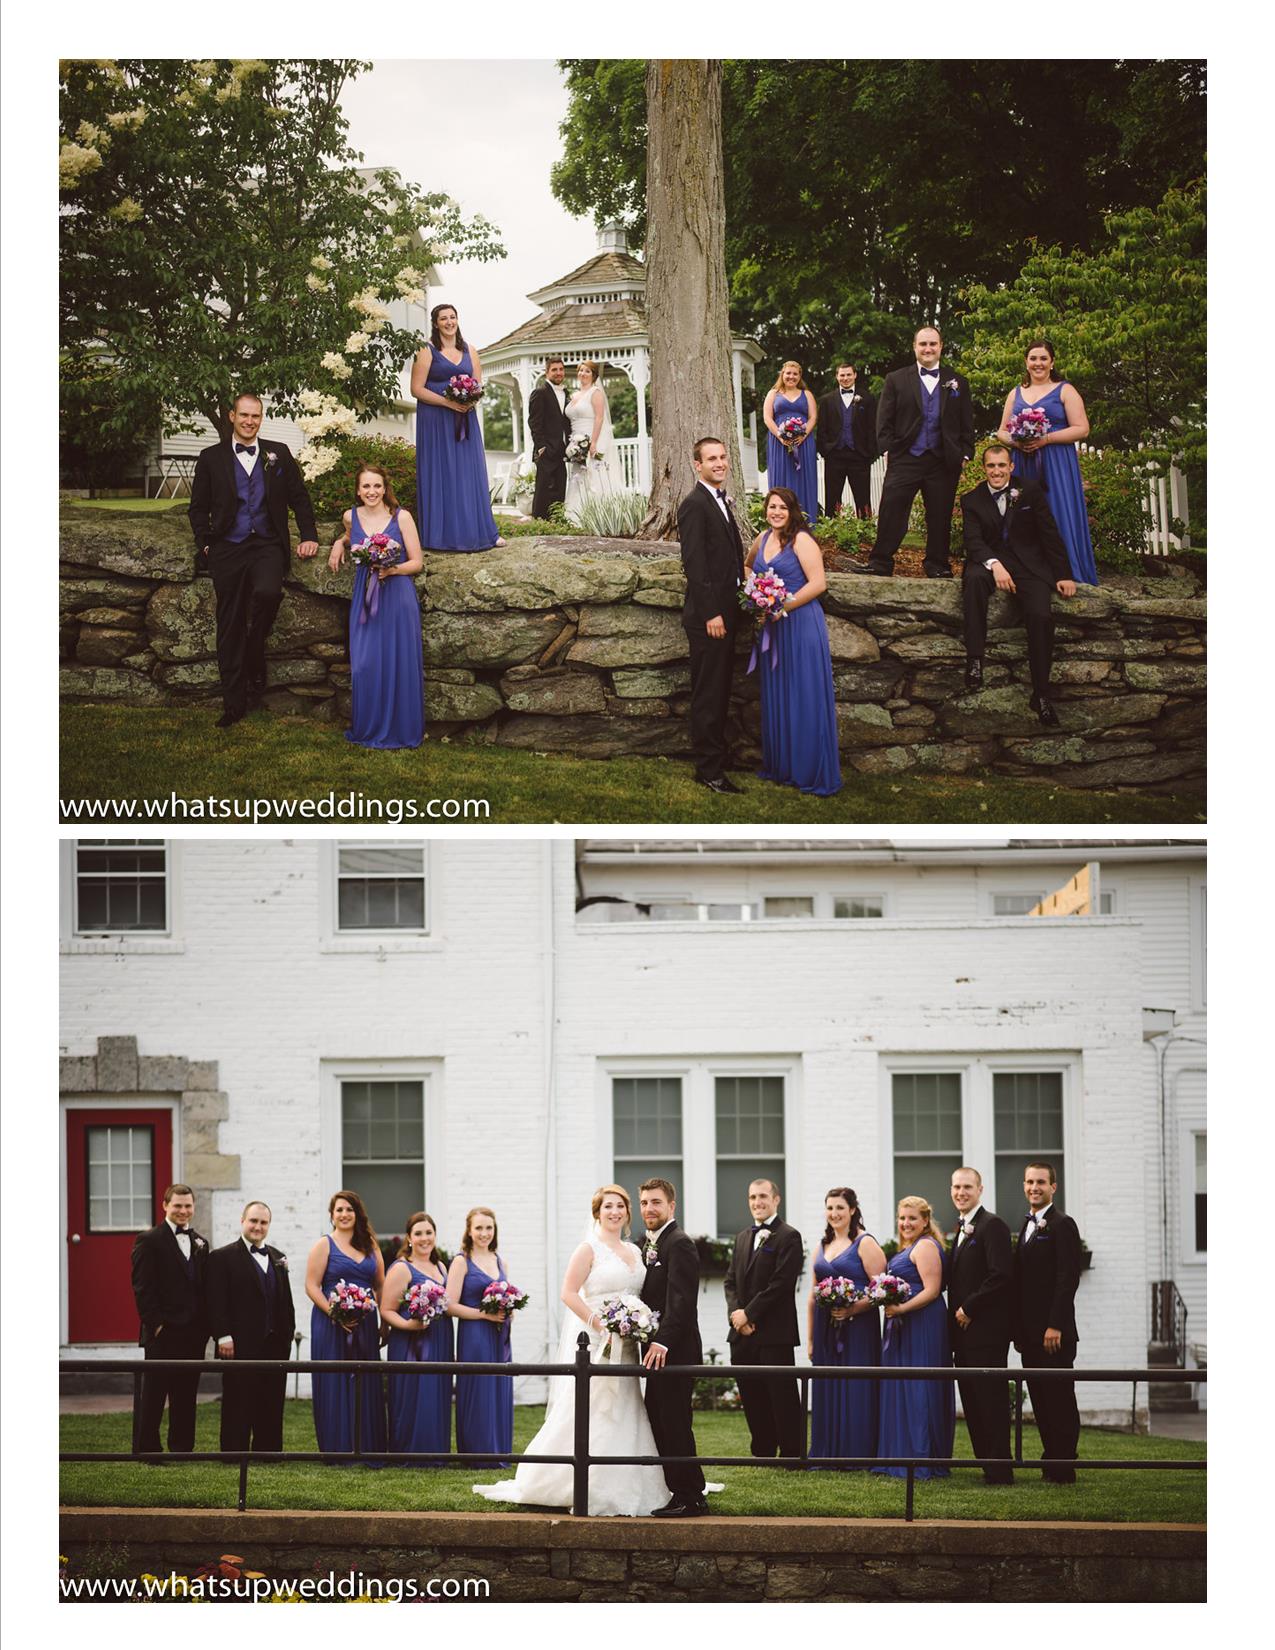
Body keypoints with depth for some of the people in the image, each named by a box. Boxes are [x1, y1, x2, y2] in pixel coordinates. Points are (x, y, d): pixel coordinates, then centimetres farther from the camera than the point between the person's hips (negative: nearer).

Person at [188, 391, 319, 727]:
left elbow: (299, 498, 14)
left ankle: (255, 668, -8)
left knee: (267, 593, -31)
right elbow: (198, 508, 11)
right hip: (227, 548, 1)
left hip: (267, 545, -1)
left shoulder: (278, 454, 10)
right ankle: (233, 705, 7)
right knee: (230, 627, 1)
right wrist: (205, 545, 1)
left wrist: (309, 536, 5)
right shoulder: (211, 458, 9)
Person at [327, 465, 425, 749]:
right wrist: (339, 544, 11)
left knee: (398, 663, -2)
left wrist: (393, 570, -19)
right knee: (364, 666, -1)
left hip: (397, 597, -3)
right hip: (365, 598, 3)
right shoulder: (351, 517, 6)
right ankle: (369, 729, 13)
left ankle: (400, 731, 9)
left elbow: (416, 562, -2)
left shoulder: (401, 517, -5)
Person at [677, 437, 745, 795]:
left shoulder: (722, 501, 15)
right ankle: (709, 769, -1)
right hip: (708, 615, -9)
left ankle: (716, 755, 25)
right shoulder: (694, 505, -14)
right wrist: (711, 614, -21)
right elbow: (695, 564, -18)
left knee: (719, 691, 16)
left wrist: (740, 602, 12)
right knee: (708, 694, -4)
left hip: (726, 612, 9)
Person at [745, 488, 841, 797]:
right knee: (774, 698, 12)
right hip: (771, 627, 7)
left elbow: (818, 583, -18)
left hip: (800, 624, -7)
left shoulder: (801, 541, -11)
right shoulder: (762, 540, 11)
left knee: (804, 698, -3)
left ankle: (813, 773, 2)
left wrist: (785, 606, -19)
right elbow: (749, 567, 30)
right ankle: (780, 767, 22)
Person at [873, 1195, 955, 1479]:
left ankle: (922, 1459, -7)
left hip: (922, 1325, -11)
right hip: (902, 1328, 11)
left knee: (918, 1390, -9)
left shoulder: (925, 1246, -10)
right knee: (899, 1390, 10)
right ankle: (902, 1457, 12)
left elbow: (931, 1290, -18)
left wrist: (901, 1308, -24)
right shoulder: (907, 1248, 20)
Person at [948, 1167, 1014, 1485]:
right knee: (972, 1403, 9)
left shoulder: (992, 1225, -9)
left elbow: (1001, 1275, -19)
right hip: (964, 1332, 10)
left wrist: (968, 1309, -15)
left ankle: (1000, 1470, -7)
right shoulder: (963, 1230, 20)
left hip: (986, 1330, -10)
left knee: (991, 1399, -8)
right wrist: (956, 1314, 9)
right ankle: (987, 1465, 13)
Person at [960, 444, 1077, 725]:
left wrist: (1064, 575, -1)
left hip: (1028, 563, 0)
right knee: (973, 578, -37)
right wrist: (994, 564, -25)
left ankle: (1041, 693, -18)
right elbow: (973, 541, -6)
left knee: (1041, 616, -26)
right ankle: (974, 659, -39)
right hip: (990, 562, 0)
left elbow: (1050, 534, 6)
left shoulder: (1031, 491, 8)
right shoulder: (972, 500, 7)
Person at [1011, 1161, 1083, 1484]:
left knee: (1060, 1399, -5)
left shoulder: (1062, 1225, -8)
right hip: (1030, 1332, 8)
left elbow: (1068, 1278, -15)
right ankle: (1051, 1462, 13)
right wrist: (1017, 1329, 14)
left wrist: (1055, 1326, -20)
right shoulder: (1027, 1227, 18)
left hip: (1054, 1332, -8)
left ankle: (1063, 1469, -3)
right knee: (1040, 1400, 9)